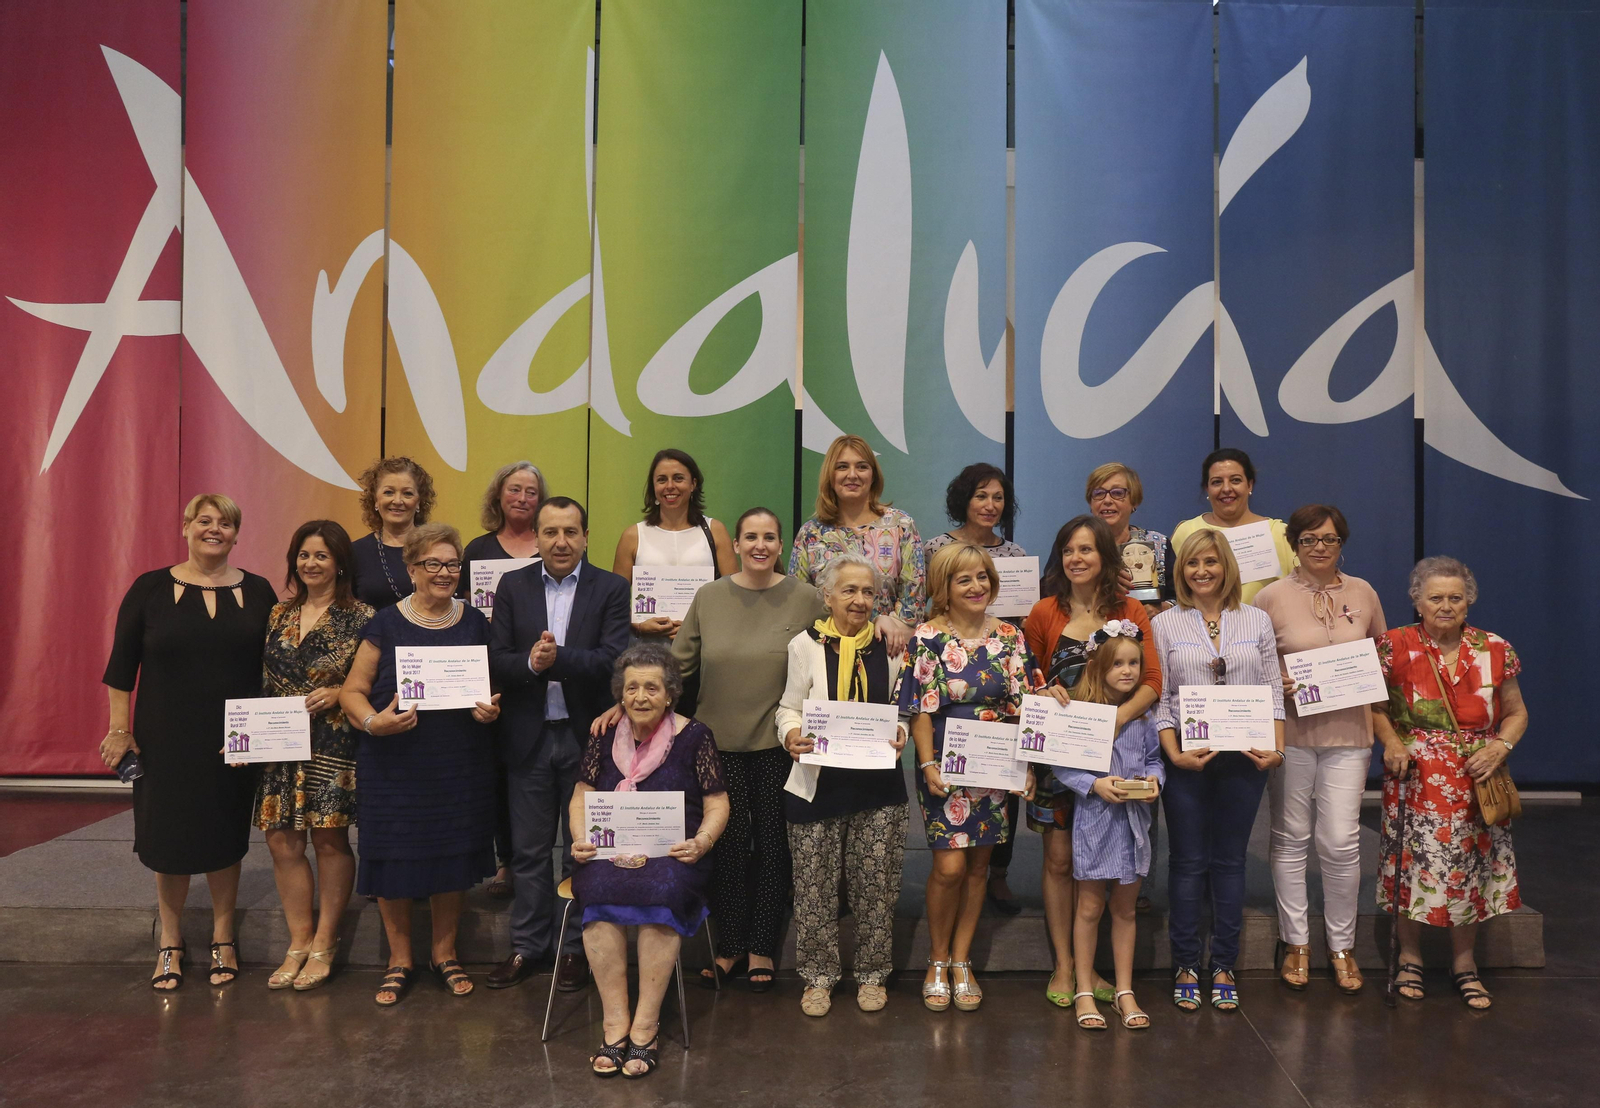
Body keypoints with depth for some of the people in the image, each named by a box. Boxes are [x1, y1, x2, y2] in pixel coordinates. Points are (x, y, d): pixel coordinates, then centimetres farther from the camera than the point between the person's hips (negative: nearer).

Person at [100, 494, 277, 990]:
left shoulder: (257, 592, 2)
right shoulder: (150, 589, -1)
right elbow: (121, 665, 1)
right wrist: (119, 729, -2)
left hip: (234, 742, 1)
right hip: (165, 741, -1)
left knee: (224, 838, 9)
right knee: (169, 838, 7)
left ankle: (222, 939, 24)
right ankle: (170, 942, 23)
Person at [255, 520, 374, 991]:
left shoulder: (360, 618, -4)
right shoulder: (279, 614, 12)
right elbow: (263, 681, 14)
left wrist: (337, 694, -18)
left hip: (333, 745, -5)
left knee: (330, 840, 2)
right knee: (282, 842, 4)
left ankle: (324, 944, 14)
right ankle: (299, 942, 17)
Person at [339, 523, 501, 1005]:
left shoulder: (474, 623, 6)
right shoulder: (386, 624, -1)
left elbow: (496, 685, 14)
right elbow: (352, 691, -1)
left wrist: (491, 708, -8)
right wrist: (374, 722, -20)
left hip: (461, 765, 2)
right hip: (395, 763, -2)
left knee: (453, 857, 9)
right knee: (395, 858, 4)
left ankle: (444, 953, 28)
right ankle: (399, 960, 24)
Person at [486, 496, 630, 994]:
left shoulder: (611, 589, -4)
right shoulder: (513, 586, 3)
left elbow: (612, 660, -16)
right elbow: (497, 661, -4)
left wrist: (557, 658, -28)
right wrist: (531, 663, -24)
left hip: (586, 735, -2)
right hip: (529, 738, 2)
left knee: (582, 848, 10)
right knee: (528, 849, 12)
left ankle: (575, 947, 24)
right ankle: (527, 945, 26)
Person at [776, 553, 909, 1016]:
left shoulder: (889, 646, 6)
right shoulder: (806, 645, -1)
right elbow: (789, 708, 4)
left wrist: (901, 733, -7)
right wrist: (792, 736, -16)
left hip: (878, 782, 2)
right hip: (818, 781, -2)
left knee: (876, 886, 7)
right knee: (815, 886, 4)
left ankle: (872, 975, 25)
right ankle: (818, 977, 22)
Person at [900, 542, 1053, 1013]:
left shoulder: (1009, 637, 4)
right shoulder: (928, 638, -5)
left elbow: (1020, 705, 6)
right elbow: (920, 710, -7)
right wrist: (928, 766, -14)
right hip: (946, 767, -3)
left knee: (978, 865, 9)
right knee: (949, 865, -7)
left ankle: (961, 962, 22)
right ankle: (938, 962, 14)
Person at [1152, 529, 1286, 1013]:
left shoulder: (1257, 620, 9)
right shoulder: (1164, 624, 4)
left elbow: (1273, 691, 8)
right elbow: (1157, 698, 0)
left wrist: (1277, 747, -4)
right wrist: (1174, 752, -11)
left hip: (1244, 757, 1)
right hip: (1187, 760, -1)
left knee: (1230, 860, 8)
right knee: (1188, 861, 3)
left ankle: (1224, 967, 17)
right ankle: (1186, 966, 14)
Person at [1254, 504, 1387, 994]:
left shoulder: (1363, 593, 7)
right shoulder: (1273, 596, -1)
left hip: (1347, 733, 1)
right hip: (1290, 732, -1)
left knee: (1341, 842, -1)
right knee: (1291, 839, 7)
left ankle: (1342, 945, 17)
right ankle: (1296, 943, 21)